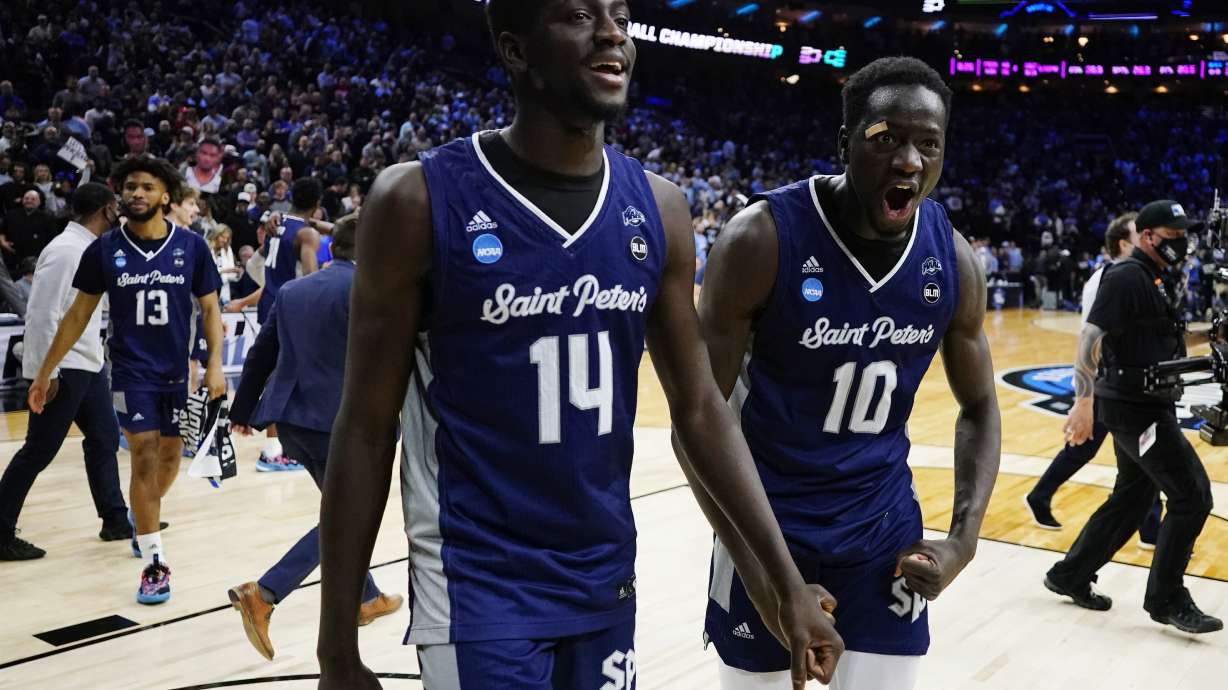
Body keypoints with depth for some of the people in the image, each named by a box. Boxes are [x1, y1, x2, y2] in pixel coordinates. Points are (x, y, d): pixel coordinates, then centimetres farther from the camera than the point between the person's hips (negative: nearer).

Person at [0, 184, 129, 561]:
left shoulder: (89, 248, 10)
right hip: (63, 369, -10)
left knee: (104, 438, 14)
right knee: (38, 451, -2)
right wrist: (47, 372, -22)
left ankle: (115, 519, 24)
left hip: (88, 364, 10)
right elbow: (41, 315, -23)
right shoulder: (64, 250, -18)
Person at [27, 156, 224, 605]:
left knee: (170, 456, 15)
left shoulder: (192, 247, -5)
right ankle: (154, 565, 0)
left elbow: (210, 308, 3)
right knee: (144, 460, -8)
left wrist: (215, 364, -8)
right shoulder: (104, 250, -5)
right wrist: (45, 372, 6)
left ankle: (141, 518, 44)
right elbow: (79, 314, 4)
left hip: (179, 370, 2)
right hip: (131, 371, -2)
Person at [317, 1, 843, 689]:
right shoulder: (421, 199, -13)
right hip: (480, 588, -4)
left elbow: (700, 409, 4)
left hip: (607, 578, 5)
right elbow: (366, 430, -9)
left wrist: (786, 580, 1)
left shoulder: (657, 206, -1)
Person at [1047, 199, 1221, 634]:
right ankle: (1166, 598, 6)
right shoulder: (1127, 277, -15)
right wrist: (1083, 402, -26)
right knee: (1192, 495, -6)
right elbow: (1090, 337, -22)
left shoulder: (1159, 279, 14)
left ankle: (1071, 576, 26)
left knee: (1132, 500, 16)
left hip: (1148, 406, 10)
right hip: (1133, 407, -10)